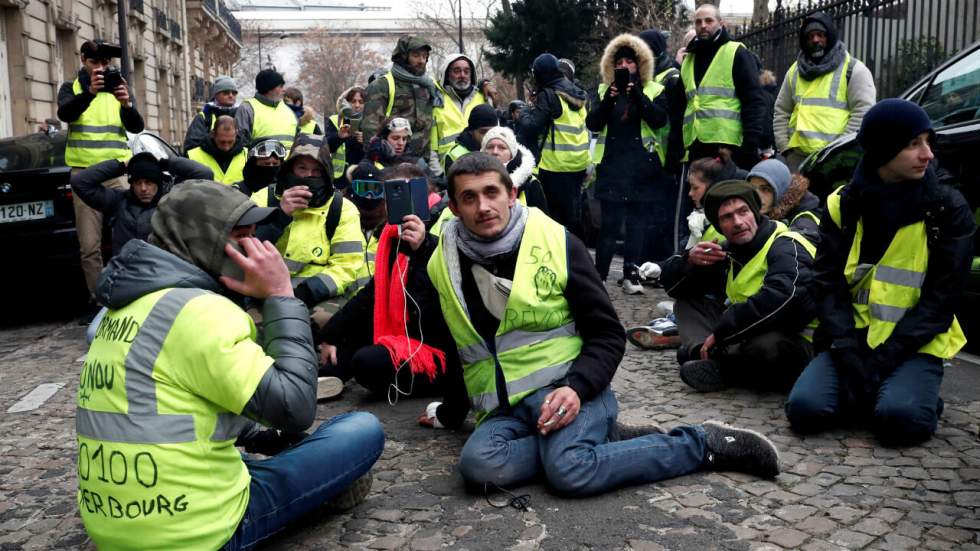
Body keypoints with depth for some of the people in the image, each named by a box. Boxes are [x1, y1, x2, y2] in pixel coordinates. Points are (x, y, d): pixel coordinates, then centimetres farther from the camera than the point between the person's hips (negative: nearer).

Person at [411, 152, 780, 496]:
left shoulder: (557, 242, -4)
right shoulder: (444, 263, 5)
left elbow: (608, 335, -3)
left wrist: (576, 387, -20)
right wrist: (449, 412, 16)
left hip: (565, 385, -3)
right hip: (505, 408, 3)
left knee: (569, 471, -33)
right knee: (478, 465, -29)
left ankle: (704, 444, -11)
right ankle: (603, 438, -11)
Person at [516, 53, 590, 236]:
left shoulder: (548, 95, -14)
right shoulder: (576, 93, 10)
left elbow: (531, 126, -16)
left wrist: (524, 114, 4)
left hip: (556, 165, -8)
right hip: (579, 162, 8)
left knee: (559, 214, 1)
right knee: (574, 211, 18)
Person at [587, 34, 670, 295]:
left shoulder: (654, 90, 6)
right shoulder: (603, 90, 11)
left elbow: (659, 120, -9)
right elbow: (593, 124, 1)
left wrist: (638, 96, -19)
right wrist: (608, 100, -14)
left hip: (642, 165, 0)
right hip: (612, 164, 0)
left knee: (637, 220, 3)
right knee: (610, 221, -5)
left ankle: (631, 274, 9)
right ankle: (599, 274, 2)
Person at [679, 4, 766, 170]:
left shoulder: (736, 53, 2)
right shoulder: (688, 60, 19)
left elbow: (754, 101, -6)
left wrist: (751, 144, -15)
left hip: (728, 146, -5)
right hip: (696, 147, 5)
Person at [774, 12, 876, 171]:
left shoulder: (853, 69, 0)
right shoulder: (795, 70, 17)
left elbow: (863, 113, -9)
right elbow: (781, 111, 18)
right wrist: (784, 146, 6)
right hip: (798, 155, 6)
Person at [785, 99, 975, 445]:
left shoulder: (949, 209, -3)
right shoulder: (843, 204, 2)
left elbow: (942, 297, -6)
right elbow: (827, 283, -1)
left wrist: (885, 358, -16)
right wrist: (847, 349, -16)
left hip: (914, 346, -1)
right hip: (852, 340, 2)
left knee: (901, 417, -29)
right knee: (805, 407, -23)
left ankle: (922, 398, 5)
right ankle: (868, 391, 7)